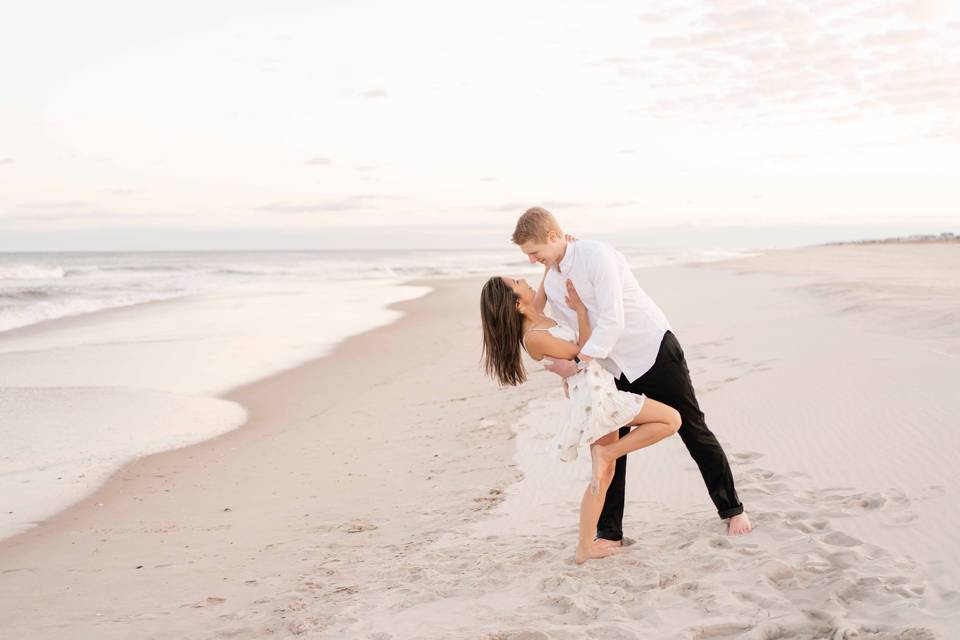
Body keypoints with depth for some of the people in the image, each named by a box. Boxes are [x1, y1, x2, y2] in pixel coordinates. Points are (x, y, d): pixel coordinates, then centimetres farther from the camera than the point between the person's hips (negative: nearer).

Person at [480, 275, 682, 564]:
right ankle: (607, 454, -3)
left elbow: (543, 290, 31)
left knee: (603, 475, 14)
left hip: (595, 395, 10)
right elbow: (583, 351, -8)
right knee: (671, 419, -6)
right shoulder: (533, 337, -18)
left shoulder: (535, 317, 8)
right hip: (594, 392, -10)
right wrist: (581, 310, -6)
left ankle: (585, 547, 15)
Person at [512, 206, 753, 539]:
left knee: (693, 430, 5)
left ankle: (731, 509, 22)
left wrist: (577, 363, -28)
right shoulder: (551, 281, 3)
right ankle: (609, 533, 12)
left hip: (654, 350, -7)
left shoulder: (596, 254, -23)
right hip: (614, 369, 7)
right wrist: (567, 375, 3)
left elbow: (612, 321, -28)